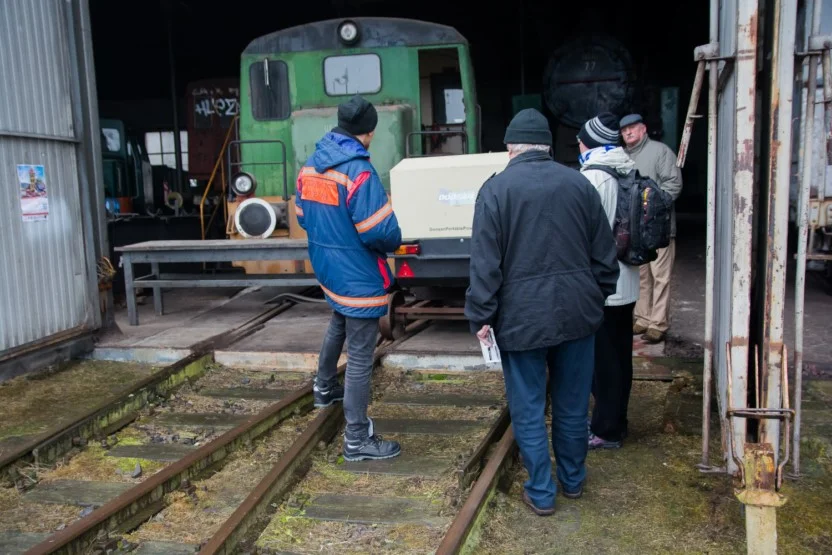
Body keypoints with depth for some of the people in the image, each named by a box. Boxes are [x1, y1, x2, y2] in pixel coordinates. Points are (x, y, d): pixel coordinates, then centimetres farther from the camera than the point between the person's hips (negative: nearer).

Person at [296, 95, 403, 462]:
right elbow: (381, 232, -25)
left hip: (327, 269, 8)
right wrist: (394, 243, -3)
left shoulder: (309, 167, 2)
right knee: (360, 357, 0)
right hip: (359, 276, -8)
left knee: (338, 326, 33)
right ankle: (357, 440, 8)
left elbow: (303, 217, 10)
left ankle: (324, 389, 52)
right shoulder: (359, 172, -22)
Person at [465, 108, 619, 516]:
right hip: (576, 311, 4)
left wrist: (481, 317, -4)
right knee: (572, 404, 17)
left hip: (521, 317, -4)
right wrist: (598, 296, 21)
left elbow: (485, 263, -12)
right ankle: (573, 480, 33)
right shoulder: (578, 183, 4)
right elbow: (604, 254, 8)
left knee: (528, 409, 9)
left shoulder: (496, 188, -7)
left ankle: (541, 492, 18)